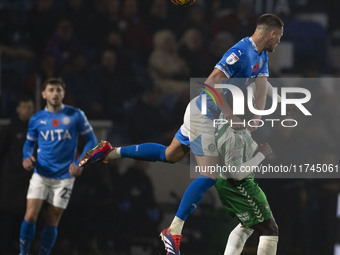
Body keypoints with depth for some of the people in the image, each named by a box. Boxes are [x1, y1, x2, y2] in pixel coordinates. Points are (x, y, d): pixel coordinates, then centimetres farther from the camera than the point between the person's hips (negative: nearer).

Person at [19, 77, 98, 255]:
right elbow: (29, 142, 18)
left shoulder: (76, 115, -1)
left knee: (52, 222, 1)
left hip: (64, 176, -1)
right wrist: (27, 157, -5)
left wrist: (80, 163, -9)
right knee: (30, 216, -13)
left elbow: (91, 140, 4)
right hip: (41, 174, 1)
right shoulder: (36, 119, 5)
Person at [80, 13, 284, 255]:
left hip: (201, 111, 10)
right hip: (204, 115, -10)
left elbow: (262, 86, 0)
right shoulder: (240, 52, -25)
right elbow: (212, 82, -29)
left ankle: (111, 152, 25)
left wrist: (257, 117, -16)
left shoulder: (261, 56, 6)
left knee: (169, 155, 22)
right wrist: (231, 116, -27)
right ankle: (174, 231, -7)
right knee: (210, 176, -10)